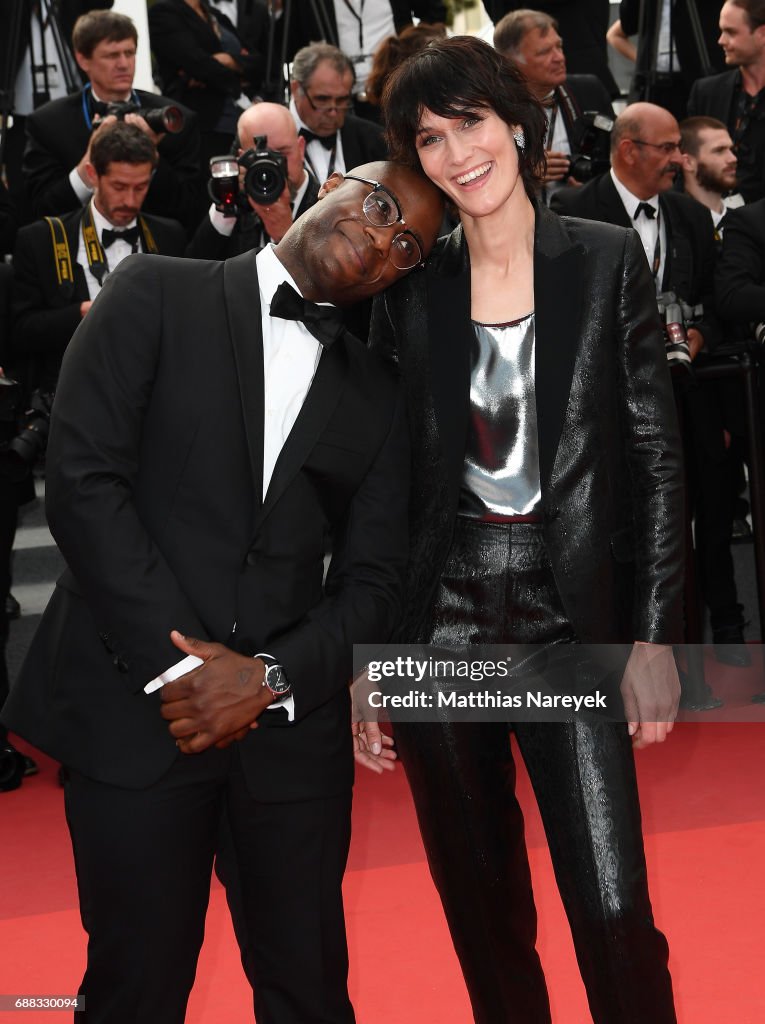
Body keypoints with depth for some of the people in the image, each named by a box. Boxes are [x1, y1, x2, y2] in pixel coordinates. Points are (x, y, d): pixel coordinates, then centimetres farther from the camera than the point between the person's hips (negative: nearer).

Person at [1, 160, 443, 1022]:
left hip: (293, 721, 4)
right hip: (136, 707, -3)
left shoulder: (377, 395, 14)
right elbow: (82, 481, -8)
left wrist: (271, 678, -11)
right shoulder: (156, 295, 3)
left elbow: (373, 582, 8)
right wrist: (177, 664, -12)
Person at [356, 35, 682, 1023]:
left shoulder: (607, 260, 1)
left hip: (570, 618, -2)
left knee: (614, 914, -8)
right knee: (484, 919, 12)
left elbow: (656, 458, 0)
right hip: (443, 623, 2)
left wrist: (654, 635, -5)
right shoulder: (410, 289, 5)